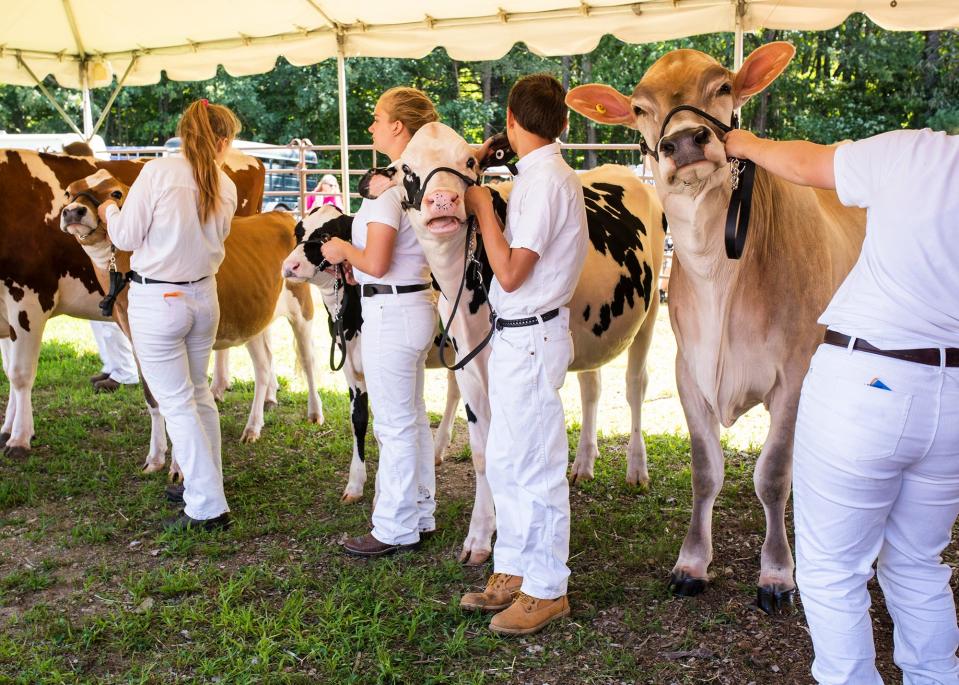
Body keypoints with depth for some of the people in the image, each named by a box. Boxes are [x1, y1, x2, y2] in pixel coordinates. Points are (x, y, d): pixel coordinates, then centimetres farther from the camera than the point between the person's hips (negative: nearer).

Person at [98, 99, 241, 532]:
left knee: (177, 404, 1)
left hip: (156, 301, -5)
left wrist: (109, 210, 12)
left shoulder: (158, 173, -14)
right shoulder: (225, 187, -1)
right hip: (203, 297, 5)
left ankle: (208, 508, 4)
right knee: (199, 394, 21)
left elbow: (126, 238, -7)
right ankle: (205, 484, 33)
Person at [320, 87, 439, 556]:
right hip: (417, 303, 10)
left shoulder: (389, 187, -19)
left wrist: (342, 250, -5)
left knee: (394, 424, 0)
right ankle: (420, 515, 30)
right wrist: (356, 258, 14)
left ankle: (395, 530, 12)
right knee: (413, 417, 18)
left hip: (390, 312, -10)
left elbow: (375, 263, -24)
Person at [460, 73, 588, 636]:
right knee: (506, 462, 17)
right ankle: (513, 572, 30)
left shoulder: (545, 179, -17)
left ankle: (547, 590, 13)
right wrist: (487, 208, 12)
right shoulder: (543, 174, 12)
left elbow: (510, 274, -20)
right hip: (516, 335, 10)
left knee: (536, 468, 0)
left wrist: (483, 208, -11)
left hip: (531, 336, -10)